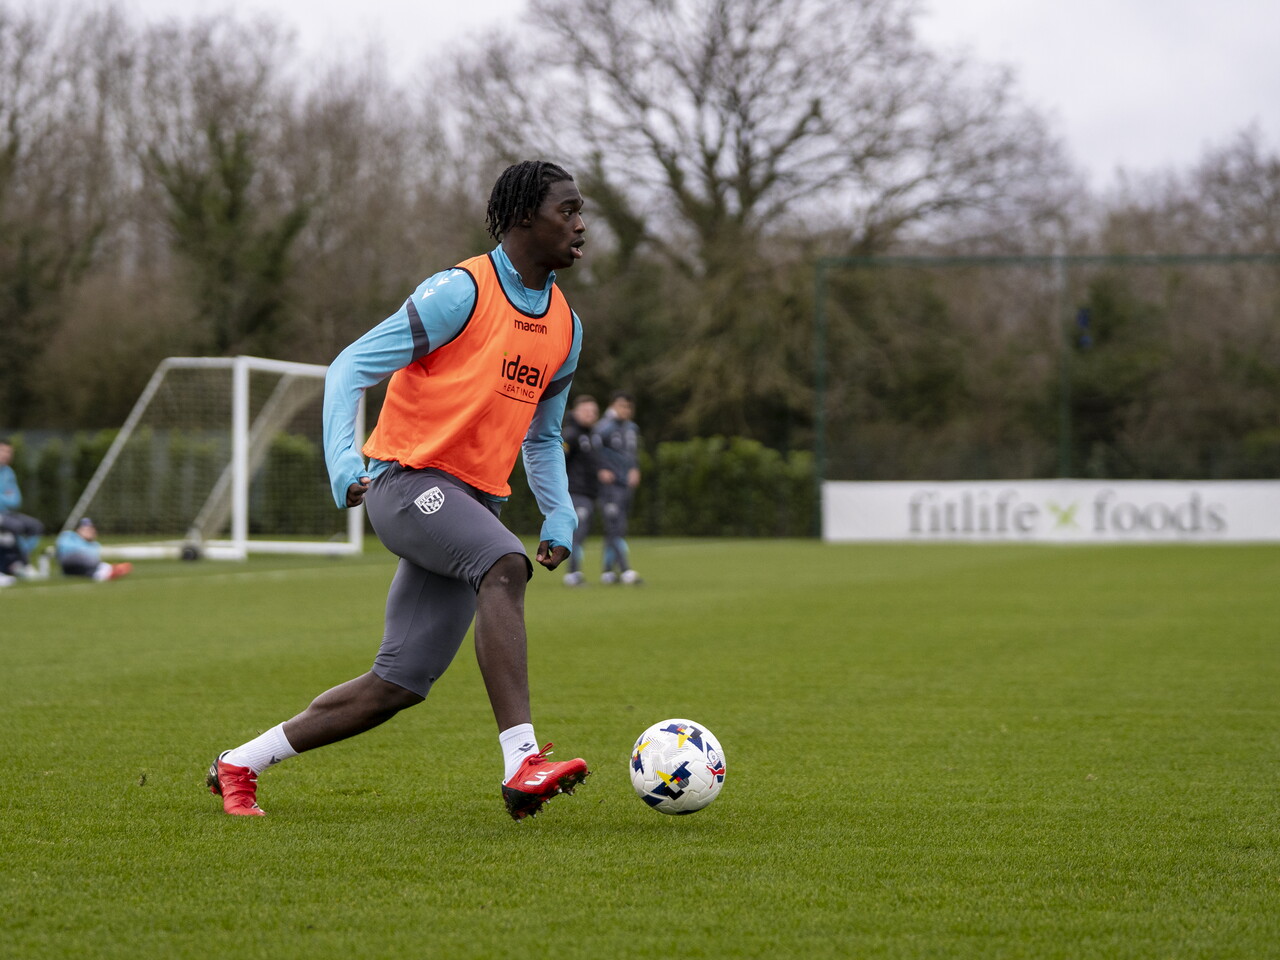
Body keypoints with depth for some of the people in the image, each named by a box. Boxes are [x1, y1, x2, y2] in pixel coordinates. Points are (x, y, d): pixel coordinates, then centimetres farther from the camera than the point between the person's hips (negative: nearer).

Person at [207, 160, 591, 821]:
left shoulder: (566, 328, 14)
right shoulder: (462, 291, -8)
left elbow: (542, 436, 26)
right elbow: (352, 367, -8)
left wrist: (559, 517, 10)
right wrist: (343, 461, -22)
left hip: (473, 501, 7)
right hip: (409, 479, -7)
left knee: (398, 686, 1)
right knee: (505, 566, -34)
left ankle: (239, 765, 16)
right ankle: (522, 765, -41)